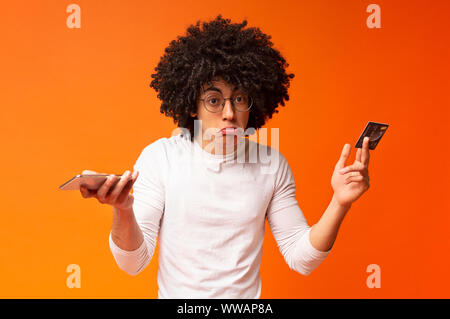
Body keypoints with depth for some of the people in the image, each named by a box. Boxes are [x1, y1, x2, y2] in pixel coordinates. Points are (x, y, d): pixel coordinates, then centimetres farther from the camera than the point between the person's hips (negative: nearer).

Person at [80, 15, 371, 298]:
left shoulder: (272, 164, -1)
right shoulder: (159, 156, -6)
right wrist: (123, 212, -26)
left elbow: (301, 259, 1)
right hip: (175, 295, -1)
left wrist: (340, 203, -11)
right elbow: (133, 262, -8)